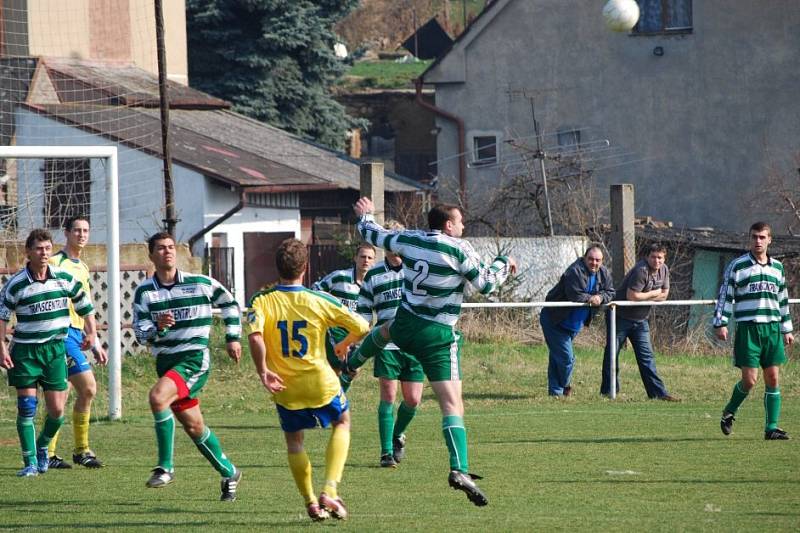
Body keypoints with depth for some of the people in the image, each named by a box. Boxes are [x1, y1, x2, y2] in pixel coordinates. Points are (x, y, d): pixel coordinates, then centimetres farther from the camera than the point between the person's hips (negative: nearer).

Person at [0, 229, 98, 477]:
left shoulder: (64, 278, 0)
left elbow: (84, 305, 13)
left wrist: (91, 332, 1)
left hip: (55, 348, 2)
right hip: (24, 351, -2)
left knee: (57, 410, -1)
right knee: (26, 407, -7)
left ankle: (42, 447, 27)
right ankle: (31, 462, 0)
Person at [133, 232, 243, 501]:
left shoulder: (201, 284, -2)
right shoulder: (144, 292, 2)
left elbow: (229, 304, 15)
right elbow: (140, 332, -3)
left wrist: (233, 338, 11)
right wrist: (157, 327, -23)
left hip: (195, 358, -5)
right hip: (165, 361, 5)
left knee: (157, 396, -29)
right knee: (194, 426, 10)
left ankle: (165, 466, -21)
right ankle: (229, 473, 30)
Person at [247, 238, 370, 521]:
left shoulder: (261, 301, -9)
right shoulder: (319, 301, -9)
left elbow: (255, 336, -27)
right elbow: (362, 327, -6)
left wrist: (262, 372, -16)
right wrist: (344, 345, 14)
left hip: (285, 389, 1)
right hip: (321, 383, -1)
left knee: (293, 440, 25)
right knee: (342, 423, 25)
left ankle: (311, 502, 20)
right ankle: (329, 491, 10)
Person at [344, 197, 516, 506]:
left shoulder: (409, 240, 1)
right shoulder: (459, 249, -14)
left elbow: (374, 236, 18)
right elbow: (485, 284, -7)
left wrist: (364, 216, 40)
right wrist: (503, 263, 12)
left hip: (404, 327, 5)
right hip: (438, 337, -5)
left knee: (384, 330, 44)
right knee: (452, 403, -11)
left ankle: (351, 365, 67)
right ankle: (460, 469, -27)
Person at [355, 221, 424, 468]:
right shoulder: (373, 276, 6)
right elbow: (363, 313, 11)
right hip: (386, 345, -1)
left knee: (413, 400, 1)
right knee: (388, 395, -10)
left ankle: (397, 434, 29)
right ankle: (387, 452, -4)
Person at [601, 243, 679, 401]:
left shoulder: (664, 270, 0)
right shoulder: (641, 270, -25)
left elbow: (663, 295, 3)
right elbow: (632, 296, -30)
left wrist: (644, 297, -14)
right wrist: (653, 294, -14)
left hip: (640, 320, 7)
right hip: (620, 317, -7)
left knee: (646, 355, 4)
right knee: (612, 354, 2)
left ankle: (658, 392, 3)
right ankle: (607, 392, 10)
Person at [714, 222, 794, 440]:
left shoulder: (777, 267, 14)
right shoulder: (737, 266, 0)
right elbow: (725, 295, 0)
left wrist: (786, 329, 20)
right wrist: (721, 323, -8)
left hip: (772, 328, 4)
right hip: (747, 329, -4)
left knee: (773, 379, 1)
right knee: (750, 379, -9)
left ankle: (771, 428, 6)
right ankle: (728, 413, 17)